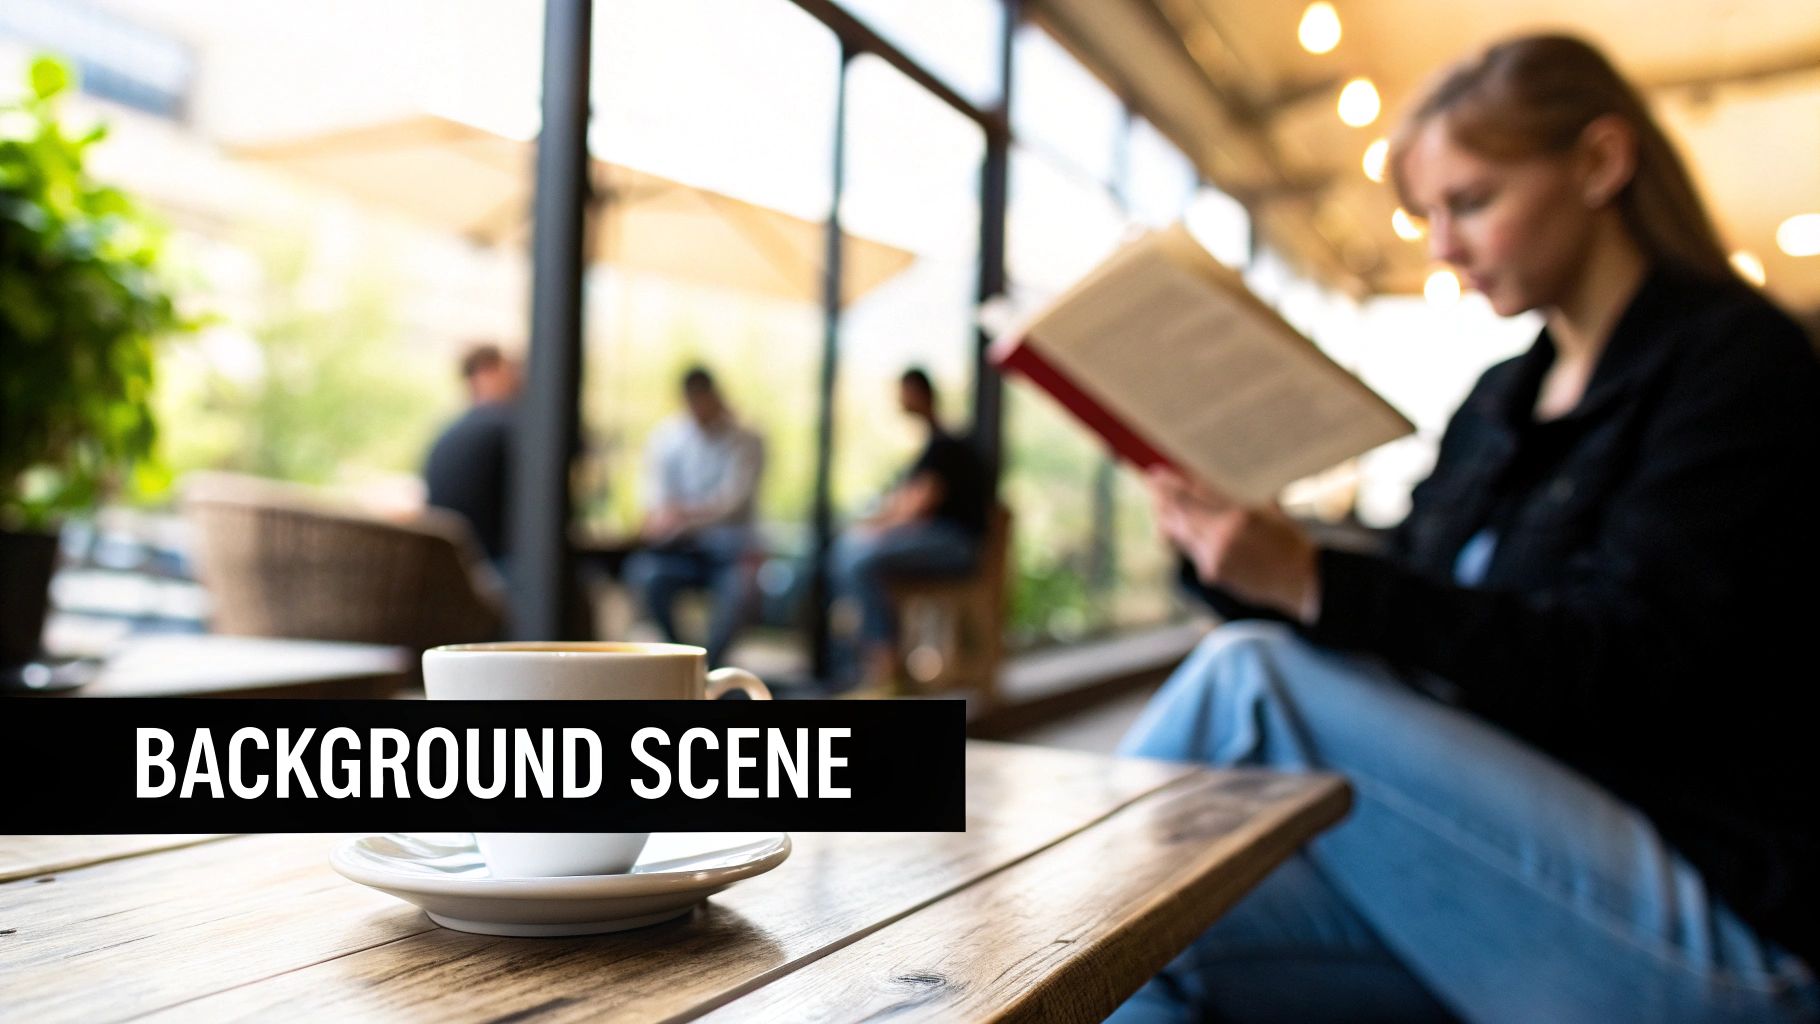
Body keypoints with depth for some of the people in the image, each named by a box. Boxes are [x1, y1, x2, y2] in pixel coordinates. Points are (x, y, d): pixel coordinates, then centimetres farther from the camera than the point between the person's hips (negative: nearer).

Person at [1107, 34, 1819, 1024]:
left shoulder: (1737, 360, -5)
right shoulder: (1498, 402, 16)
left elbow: (1624, 664, -19)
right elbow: (1402, 638, 13)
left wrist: (1312, 581, -29)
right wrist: (1235, 560, -5)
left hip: (1710, 917, -6)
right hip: (1498, 865, 6)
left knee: (1251, 678, -22)